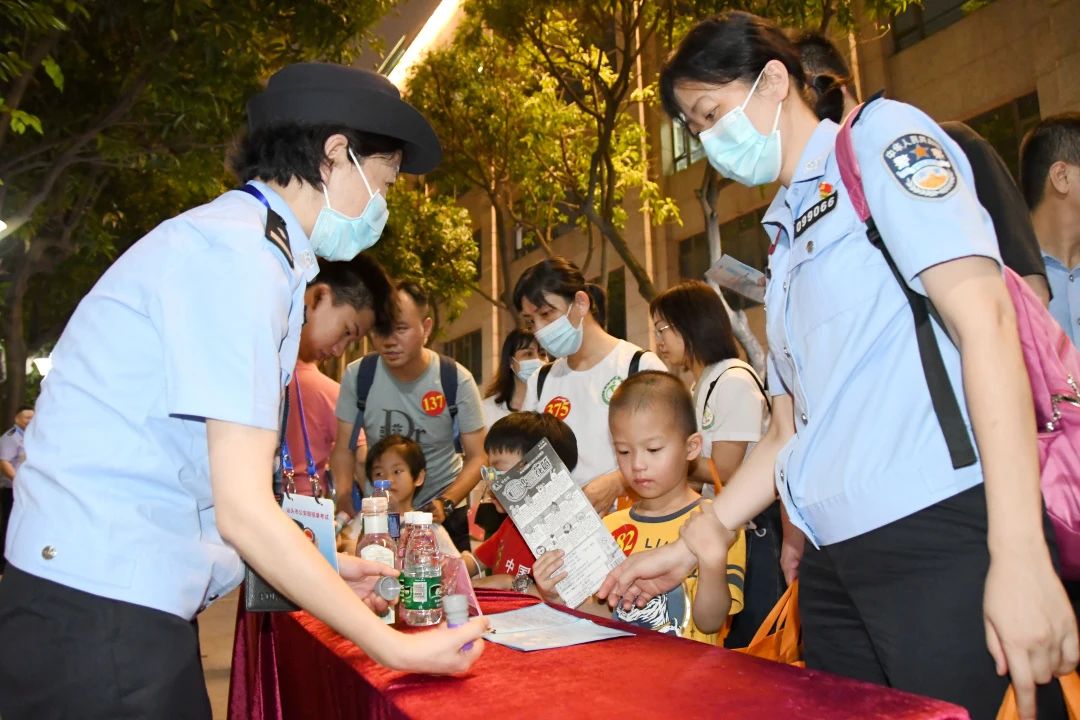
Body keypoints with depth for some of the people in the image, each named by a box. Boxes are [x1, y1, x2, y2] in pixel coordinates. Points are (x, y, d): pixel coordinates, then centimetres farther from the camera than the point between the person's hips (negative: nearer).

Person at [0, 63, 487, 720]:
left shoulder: (247, 246, 12)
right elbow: (244, 509, -21)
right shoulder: (241, 254, -18)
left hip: (137, 600, 9)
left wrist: (319, 571, 13)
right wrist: (395, 646, -15)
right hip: (104, 610, -9)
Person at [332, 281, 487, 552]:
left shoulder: (457, 380, -17)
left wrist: (445, 503, -26)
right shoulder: (357, 375, -13)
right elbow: (344, 449, -4)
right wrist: (346, 510, -16)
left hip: (444, 511, -1)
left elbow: (477, 457, -12)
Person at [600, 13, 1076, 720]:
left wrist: (1020, 554, -19)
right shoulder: (784, 236, 21)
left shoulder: (879, 136, 2)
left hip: (944, 533, -7)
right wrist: (687, 548, 17)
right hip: (836, 559, 7)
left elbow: (983, 316, -12)